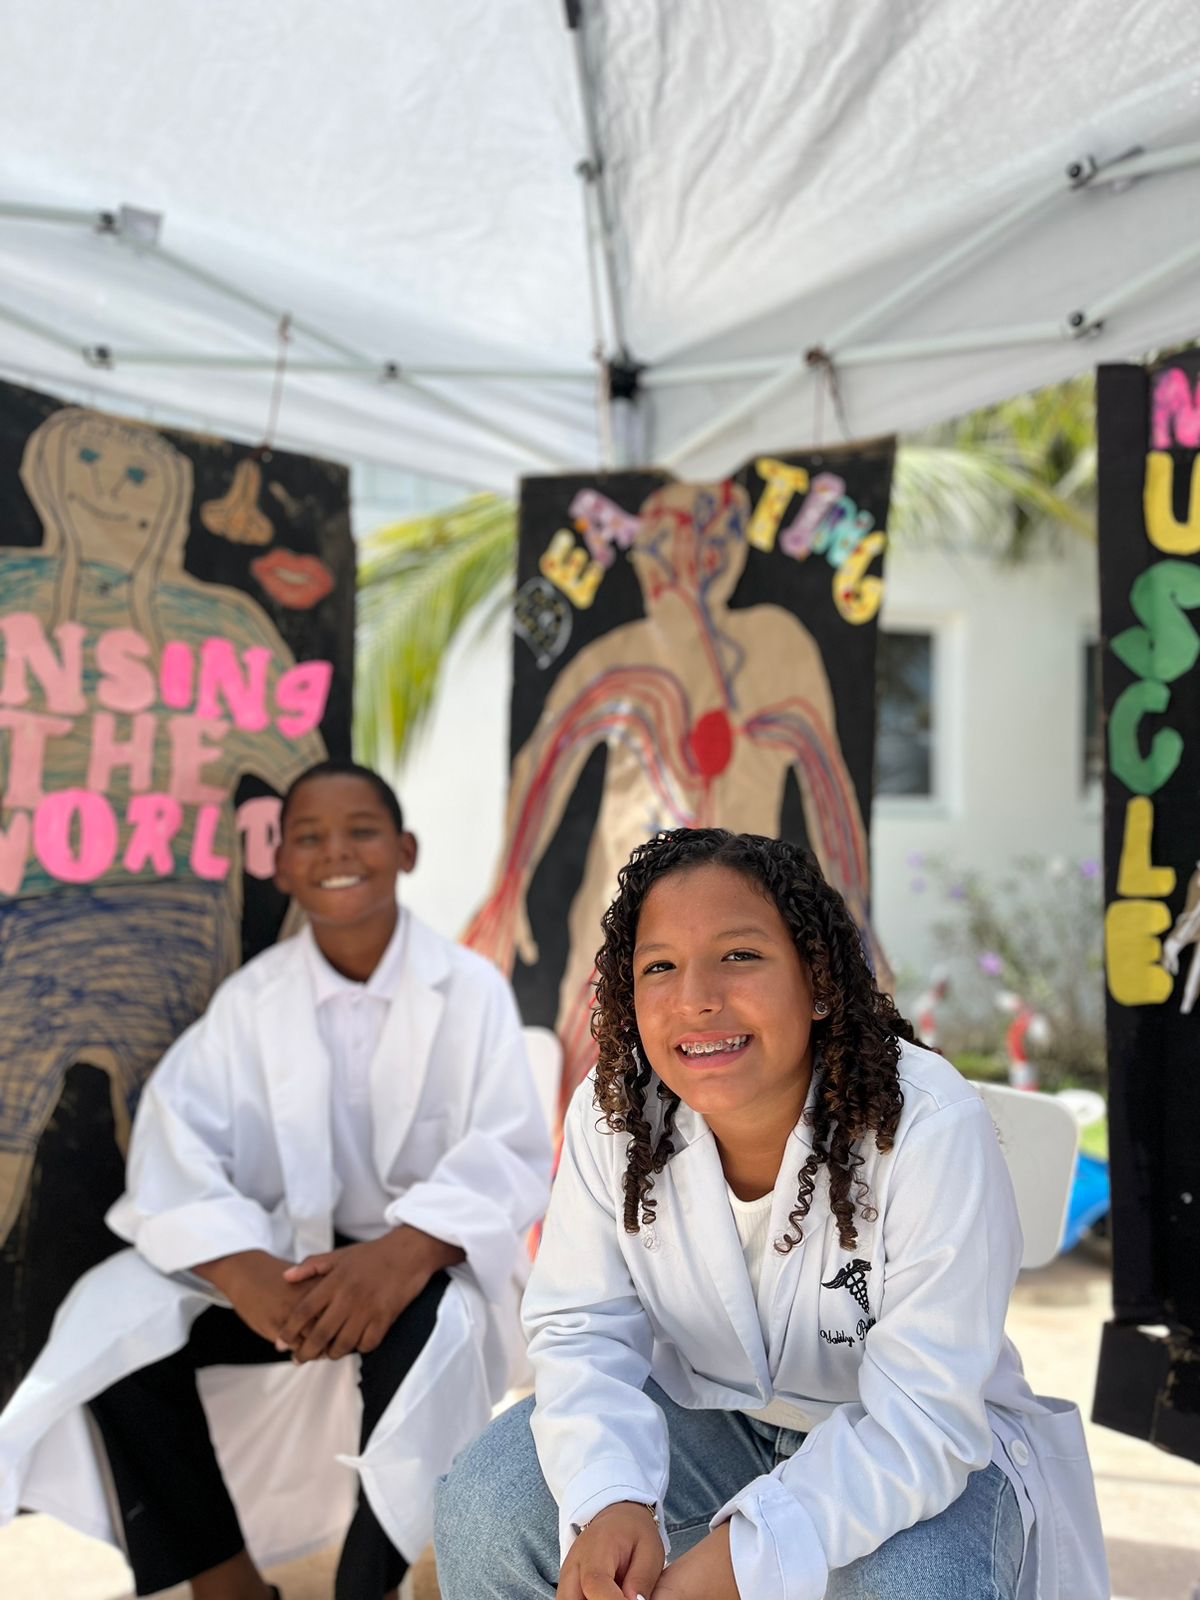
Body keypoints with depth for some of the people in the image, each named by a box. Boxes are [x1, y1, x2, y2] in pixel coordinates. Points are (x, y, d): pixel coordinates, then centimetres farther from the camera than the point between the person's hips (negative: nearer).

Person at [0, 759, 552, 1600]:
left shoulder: (471, 989, -8)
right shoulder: (250, 996, 0)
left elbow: (512, 1157, -16)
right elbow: (177, 1143, -13)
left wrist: (402, 1254, -36)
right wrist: (241, 1269, -34)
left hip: (430, 1260, -3)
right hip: (290, 1255, 3)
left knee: (426, 1333, -36)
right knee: (113, 1318, -19)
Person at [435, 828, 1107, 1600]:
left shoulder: (932, 1129, -28)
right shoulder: (611, 1115, -16)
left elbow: (922, 1417, -28)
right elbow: (583, 1330, -12)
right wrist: (610, 1499, -32)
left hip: (919, 1452, -2)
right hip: (714, 1419, 3)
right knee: (487, 1506, -16)